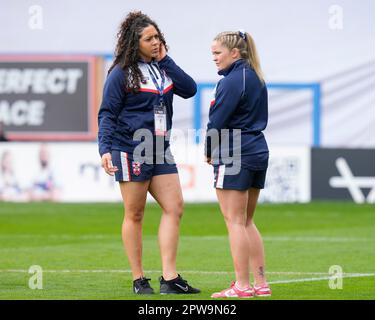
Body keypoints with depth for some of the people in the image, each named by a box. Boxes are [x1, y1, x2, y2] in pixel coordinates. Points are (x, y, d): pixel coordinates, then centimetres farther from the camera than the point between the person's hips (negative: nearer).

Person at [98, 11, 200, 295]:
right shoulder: (121, 74, -6)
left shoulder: (163, 67, 11)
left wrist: (166, 61, -4)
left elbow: (190, 89, -2)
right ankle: (139, 280, 8)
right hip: (131, 151, -6)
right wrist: (105, 149, -18)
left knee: (174, 208, -2)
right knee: (135, 215, 1)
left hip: (160, 150, 6)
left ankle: (170, 278, 0)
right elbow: (107, 114, -7)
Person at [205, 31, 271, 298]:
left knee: (235, 221, -4)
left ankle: (242, 286, -5)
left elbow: (217, 121, -16)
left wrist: (209, 151, 2)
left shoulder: (232, 81, -14)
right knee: (247, 222, 14)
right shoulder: (257, 78, 14)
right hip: (258, 153, 9)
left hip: (233, 156, -9)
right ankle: (261, 284, 12)